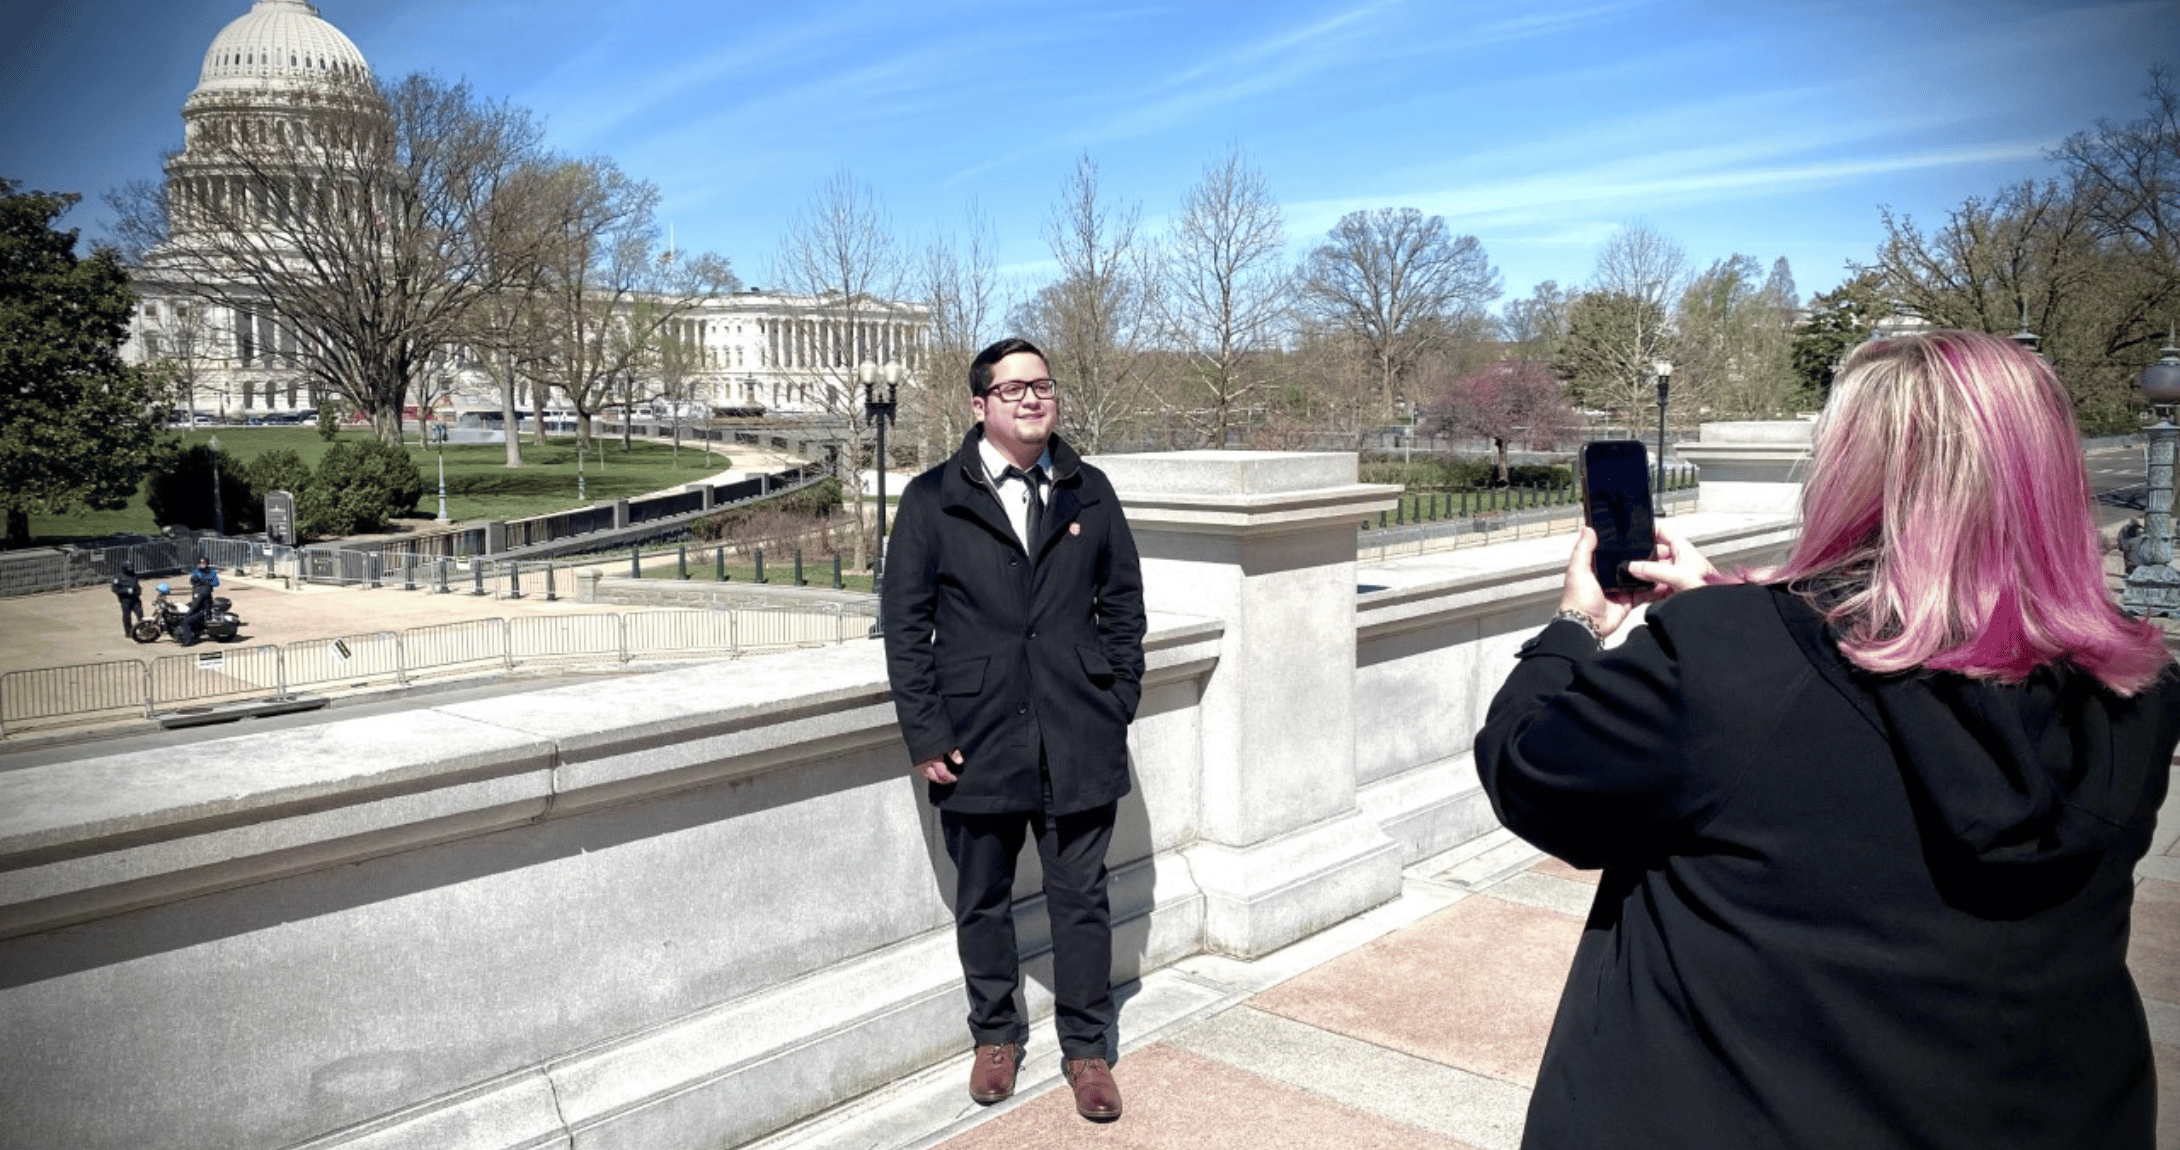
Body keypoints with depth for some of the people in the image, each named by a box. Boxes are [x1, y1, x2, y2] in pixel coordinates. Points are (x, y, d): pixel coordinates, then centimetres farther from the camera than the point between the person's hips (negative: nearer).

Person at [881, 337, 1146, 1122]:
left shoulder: (1090, 492, 5)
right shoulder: (932, 500, -1)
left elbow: (1122, 603, 9)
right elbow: (906, 624, -2)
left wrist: (1119, 703, 3)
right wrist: (925, 733, -6)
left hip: (1078, 738, 1)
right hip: (976, 740, -1)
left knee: (1081, 899, 9)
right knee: (983, 901, 14)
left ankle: (1086, 1048, 26)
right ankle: (996, 1035, 35)